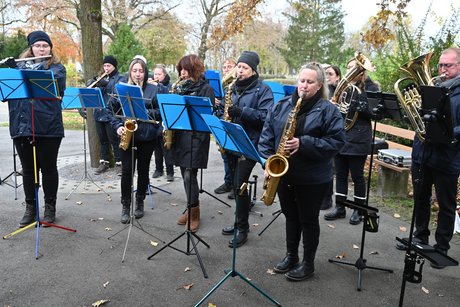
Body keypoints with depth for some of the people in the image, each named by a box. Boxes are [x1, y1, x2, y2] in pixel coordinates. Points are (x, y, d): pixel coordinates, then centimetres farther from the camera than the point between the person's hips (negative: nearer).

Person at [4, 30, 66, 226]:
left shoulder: (57, 67, 3)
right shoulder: (19, 64, 16)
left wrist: (17, 71, -18)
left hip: (48, 127, -4)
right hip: (21, 126, 4)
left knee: (48, 168, 6)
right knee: (28, 169, 11)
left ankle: (50, 207, 18)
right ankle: (30, 208, 23)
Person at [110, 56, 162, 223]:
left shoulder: (153, 89, 3)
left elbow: (160, 111, 0)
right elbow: (113, 110, 7)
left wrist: (145, 112, -16)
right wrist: (118, 126, -8)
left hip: (147, 136, 0)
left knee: (143, 169, 9)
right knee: (127, 170, -2)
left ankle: (140, 202, 26)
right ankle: (125, 205, 12)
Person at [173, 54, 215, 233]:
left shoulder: (206, 88, -4)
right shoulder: (179, 87, 15)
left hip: (196, 137, -6)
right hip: (180, 135, 6)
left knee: (189, 175, -9)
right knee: (185, 174, 11)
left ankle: (194, 214, 6)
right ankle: (191, 208, 26)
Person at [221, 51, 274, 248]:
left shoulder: (263, 90, -6)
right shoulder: (235, 88, 15)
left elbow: (266, 116, -17)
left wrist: (242, 111, -24)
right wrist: (226, 112, 4)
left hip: (250, 143, -7)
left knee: (239, 185, -9)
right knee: (236, 184, 12)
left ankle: (242, 229, 5)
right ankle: (240, 222, 27)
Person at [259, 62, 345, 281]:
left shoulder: (328, 110, -8)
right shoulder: (282, 105, 4)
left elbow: (335, 141, -14)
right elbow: (267, 135, 5)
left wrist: (303, 144, -24)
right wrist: (268, 160, -7)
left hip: (313, 178, -4)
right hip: (283, 173, 4)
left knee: (308, 220, 9)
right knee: (290, 216, 18)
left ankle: (308, 263, 26)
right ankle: (291, 256, 35)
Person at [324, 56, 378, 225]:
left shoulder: (370, 87, -1)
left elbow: (375, 112, -10)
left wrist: (357, 103, -23)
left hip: (358, 139, -5)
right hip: (340, 136, 5)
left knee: (357, 175, 3)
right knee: (340, 174, 9)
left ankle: (358, 209, 17)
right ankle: (339, 207, 19)